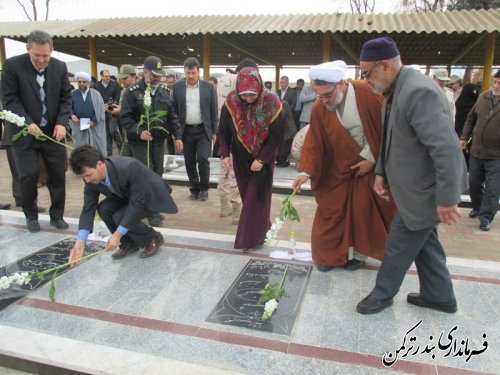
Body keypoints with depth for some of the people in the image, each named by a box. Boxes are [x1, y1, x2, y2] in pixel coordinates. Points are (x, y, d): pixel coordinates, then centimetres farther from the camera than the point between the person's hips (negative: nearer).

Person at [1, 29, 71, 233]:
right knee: (29, 174, -2)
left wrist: (61, 123, -12)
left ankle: (57, 215, 19)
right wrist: (27, 123, -20)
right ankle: (31, 216, 17)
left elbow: (66, 98, 2)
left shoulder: (60, 67, -1)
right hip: (25, 131, -2)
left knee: (58, 174, 5)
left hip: (53, 131, 3)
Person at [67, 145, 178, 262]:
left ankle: (153, 238, 0)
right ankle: (129, 242, 4)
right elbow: (88, 209, -15)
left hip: (151, 196, -6)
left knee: (120, 217, -25)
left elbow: (137, 204, -34)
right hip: (128, 197, 6)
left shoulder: (129, 167, -39)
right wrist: (80, 242, -26)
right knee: (103, 209, -17)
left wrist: (117, 235, -34)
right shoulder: (91, 179, -18)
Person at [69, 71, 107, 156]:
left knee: (97, 148, 6)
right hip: (78, 126, 1)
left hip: (94, 125, -1)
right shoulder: (73, 94, 4)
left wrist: (94, 120, -12)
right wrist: (72, 115, -11)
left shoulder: (95, 94, 1)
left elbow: (100, 109, -3)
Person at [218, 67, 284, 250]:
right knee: (247, 196, 12)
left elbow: (276, 135, -15)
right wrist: (225, 153, -11)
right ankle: (261, 228, 31)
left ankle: (251, 237, 7)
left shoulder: (272, 102, -20)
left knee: (256, 196, -3)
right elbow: (223, 130, -2)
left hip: (263, 158, -3)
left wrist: (261, 159, -17)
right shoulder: (231, 101, -12)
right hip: (240, 158, 3)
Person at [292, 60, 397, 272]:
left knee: (362, 210, 5)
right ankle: (329, 254, 19)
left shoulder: (367, 94, -21)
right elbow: (314, 142, -10)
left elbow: (382, 129, -13)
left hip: (368, 163, -2)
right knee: (331, 210, 4)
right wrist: (306, 171, -19)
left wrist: (371, 158, -13)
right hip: (337, 167, 2)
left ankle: (357, 253, 23)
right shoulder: (319, 108, -13)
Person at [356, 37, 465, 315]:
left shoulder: (419, 92, -26)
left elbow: (447, 149, -30)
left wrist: (447, 198, -27)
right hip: (416, 186, 9)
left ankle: (383, 294, 27)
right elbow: (391, 139, 14)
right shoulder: (395, 91, 5)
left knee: (400, 244, 6)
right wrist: (381, 172, 5)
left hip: (424, 191, -9)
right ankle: (440, 296, 38)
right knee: (424, 241, 20)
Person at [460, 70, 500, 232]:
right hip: (476, 151, 5)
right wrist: (464, 137, 7)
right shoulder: (483, 97, 3)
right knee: (473, 183, 15)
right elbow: (471, 118, 13)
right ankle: (478, 207, 37)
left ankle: (486, 217, 11)